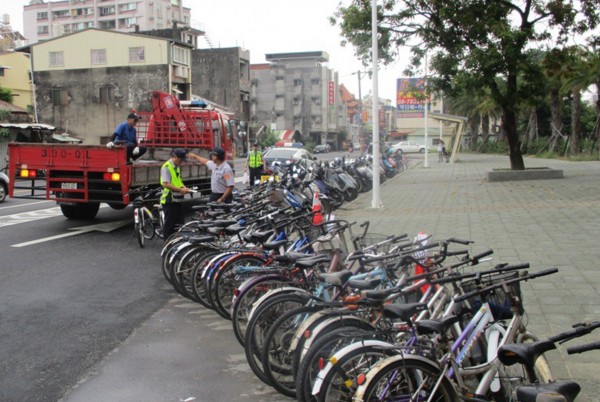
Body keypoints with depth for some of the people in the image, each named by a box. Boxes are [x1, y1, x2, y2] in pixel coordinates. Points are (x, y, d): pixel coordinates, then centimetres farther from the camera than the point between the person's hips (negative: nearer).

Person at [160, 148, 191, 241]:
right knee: (169, 223, -1)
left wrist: (184, 187, 7)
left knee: (180, 223, 13)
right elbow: (166, 184, -23)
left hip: (178, 199, 9)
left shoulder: (177, 167, 14)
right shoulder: (166, 167, -15)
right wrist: (180, 190, -21)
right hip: (170, 200, -9)